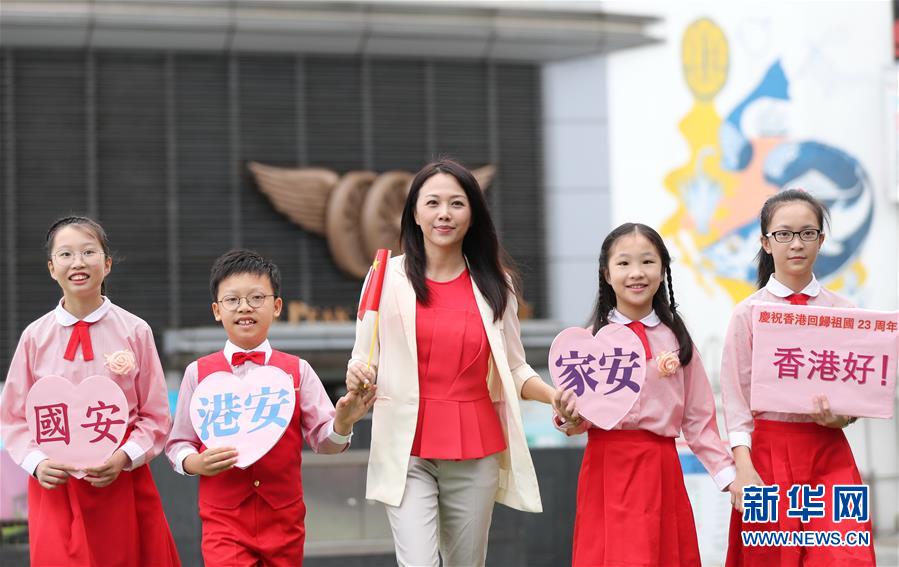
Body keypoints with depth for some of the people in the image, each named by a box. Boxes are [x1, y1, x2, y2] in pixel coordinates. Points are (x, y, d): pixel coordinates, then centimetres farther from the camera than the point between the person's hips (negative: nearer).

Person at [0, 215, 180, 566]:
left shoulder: (135, 332, -2)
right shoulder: (35, 337, 2)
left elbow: (156, 417, 1)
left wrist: (124, 458, -13)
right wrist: (36, 463, -10)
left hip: (122, 482, -1)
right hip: (55, 487, 1)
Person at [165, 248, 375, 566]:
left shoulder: (297, 371, 3)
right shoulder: (199, 373, 1)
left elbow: (323, 439, 0)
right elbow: (178, 444, 6)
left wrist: (343, 421, -21)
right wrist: (198, 463, -14)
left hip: (283, 519, 2)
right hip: (224, 520, -2)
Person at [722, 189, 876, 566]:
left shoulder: (842, 311, 6)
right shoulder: (748, 314, 1)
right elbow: (736, 400, -4)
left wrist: (840, 416, -14)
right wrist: (744, 470, -15)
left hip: (830, 453, 1)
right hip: (769, 453, -1)